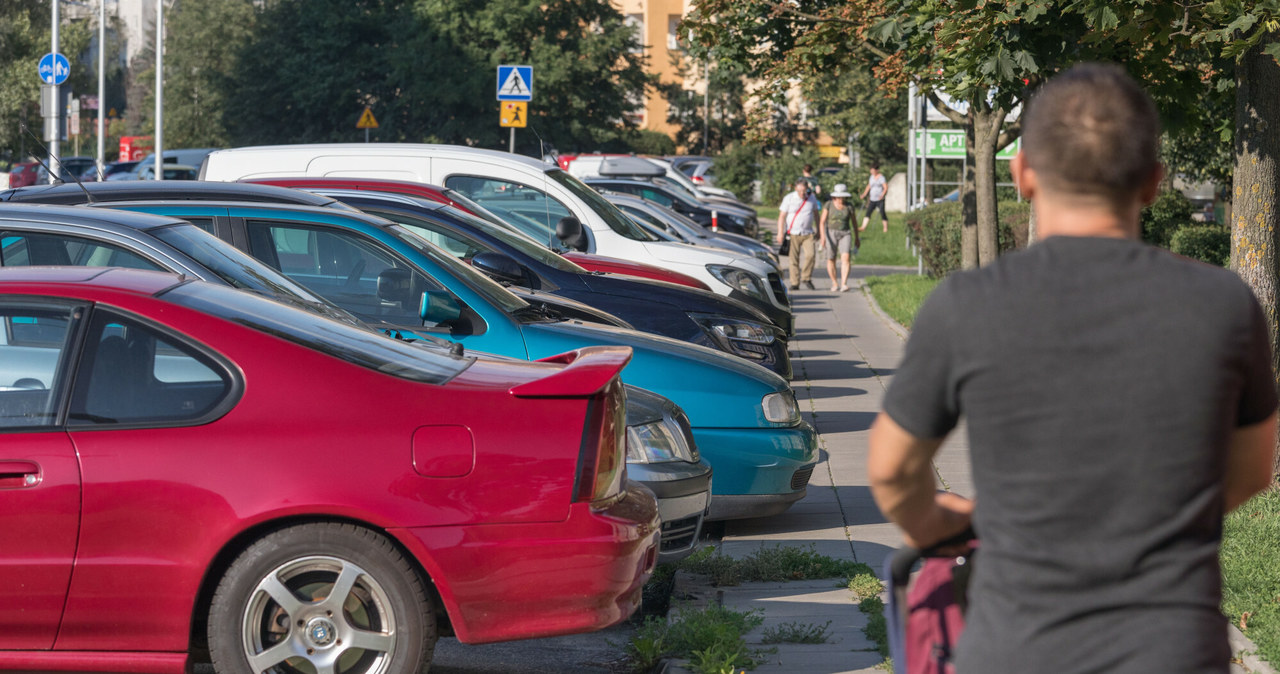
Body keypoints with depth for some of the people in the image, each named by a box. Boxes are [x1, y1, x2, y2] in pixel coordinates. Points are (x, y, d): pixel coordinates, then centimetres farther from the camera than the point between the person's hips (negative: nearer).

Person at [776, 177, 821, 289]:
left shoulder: (812, 199, 7)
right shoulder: (789, 198, -2)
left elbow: (816, 215, 19)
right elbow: (782, 216, -3)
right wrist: (780, 233, -10)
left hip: (807, 234, 2)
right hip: (793, 233, -2)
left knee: (810, 254, -16)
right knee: (794, 258, -4)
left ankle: (806, 278, 1)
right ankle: (795, 283, 3)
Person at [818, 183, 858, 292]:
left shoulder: (849, 207, -1)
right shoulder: (829, 206, -5)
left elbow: (854, 223, 9)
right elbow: (822, 222, -7)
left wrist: (857, 238, 14)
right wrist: (822, 236, -18)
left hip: (845, 235, 0)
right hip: (831, 234, 0)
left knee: (845, 258, -18)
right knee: (831, 260, 7)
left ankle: (844, 284, -25)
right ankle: (834, 284, 26)